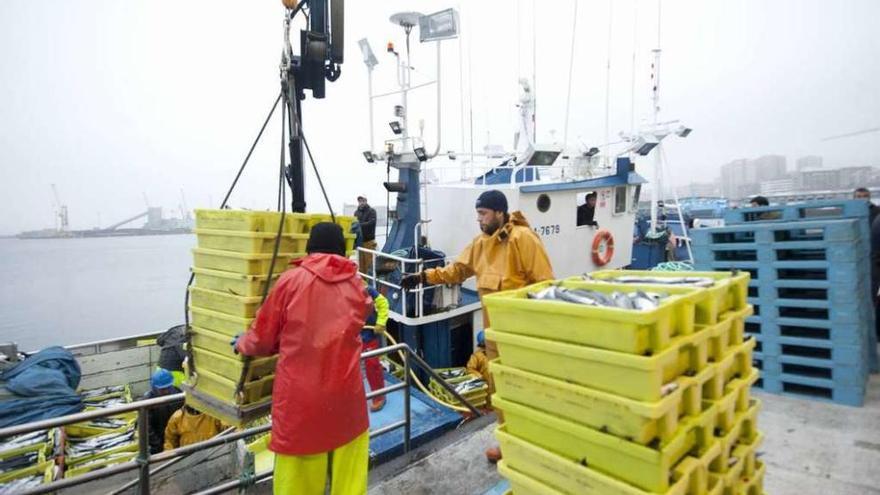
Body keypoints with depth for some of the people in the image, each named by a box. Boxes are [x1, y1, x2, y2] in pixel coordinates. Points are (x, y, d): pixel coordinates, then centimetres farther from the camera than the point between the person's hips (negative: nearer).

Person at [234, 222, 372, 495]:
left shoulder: (291, 281, -5)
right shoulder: (356, 286, 4)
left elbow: (263, 338, 3)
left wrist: (242, 344, 26)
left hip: (301, 398, -2)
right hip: (347, 394, 3)